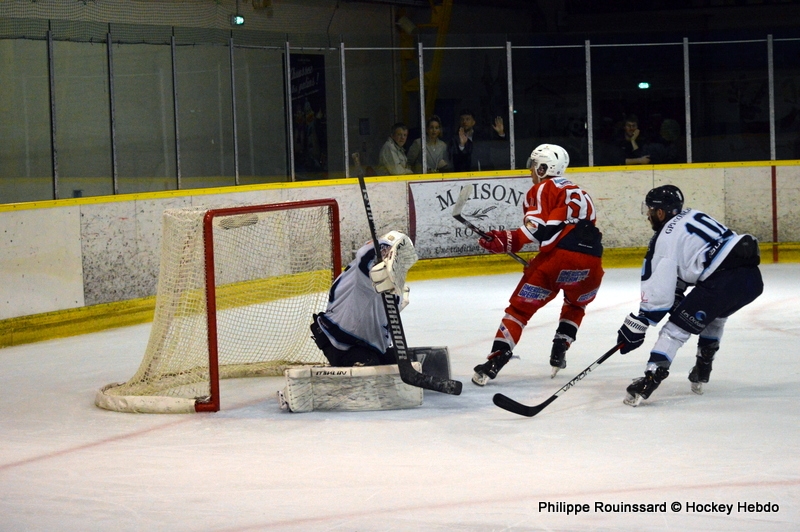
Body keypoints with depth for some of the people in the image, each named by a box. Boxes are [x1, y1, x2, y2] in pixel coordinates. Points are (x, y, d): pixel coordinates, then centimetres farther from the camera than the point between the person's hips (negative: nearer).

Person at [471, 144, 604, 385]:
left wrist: (505, 241, -4)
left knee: (520, 308, 4)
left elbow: (536, 228, -6)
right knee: (576, 305, 35)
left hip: (559, 258, -6)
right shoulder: (580, 194, 32)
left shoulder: (543, 189, 10)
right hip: (591, 264, 6)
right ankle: (559, 354, 22)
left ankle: (495, 362, -6)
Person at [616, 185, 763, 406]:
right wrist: (677, 293, 36)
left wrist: (635, 327, 3)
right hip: (753, 278, 9)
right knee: (714, 315, 34)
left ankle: (650, 379, -12)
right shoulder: (693, 216, 23)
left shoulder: (666, 239, 0)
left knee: (677, 325, -2)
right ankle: (702, 372, 38)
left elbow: (659, 294, -3)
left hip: (725, 282, -9)